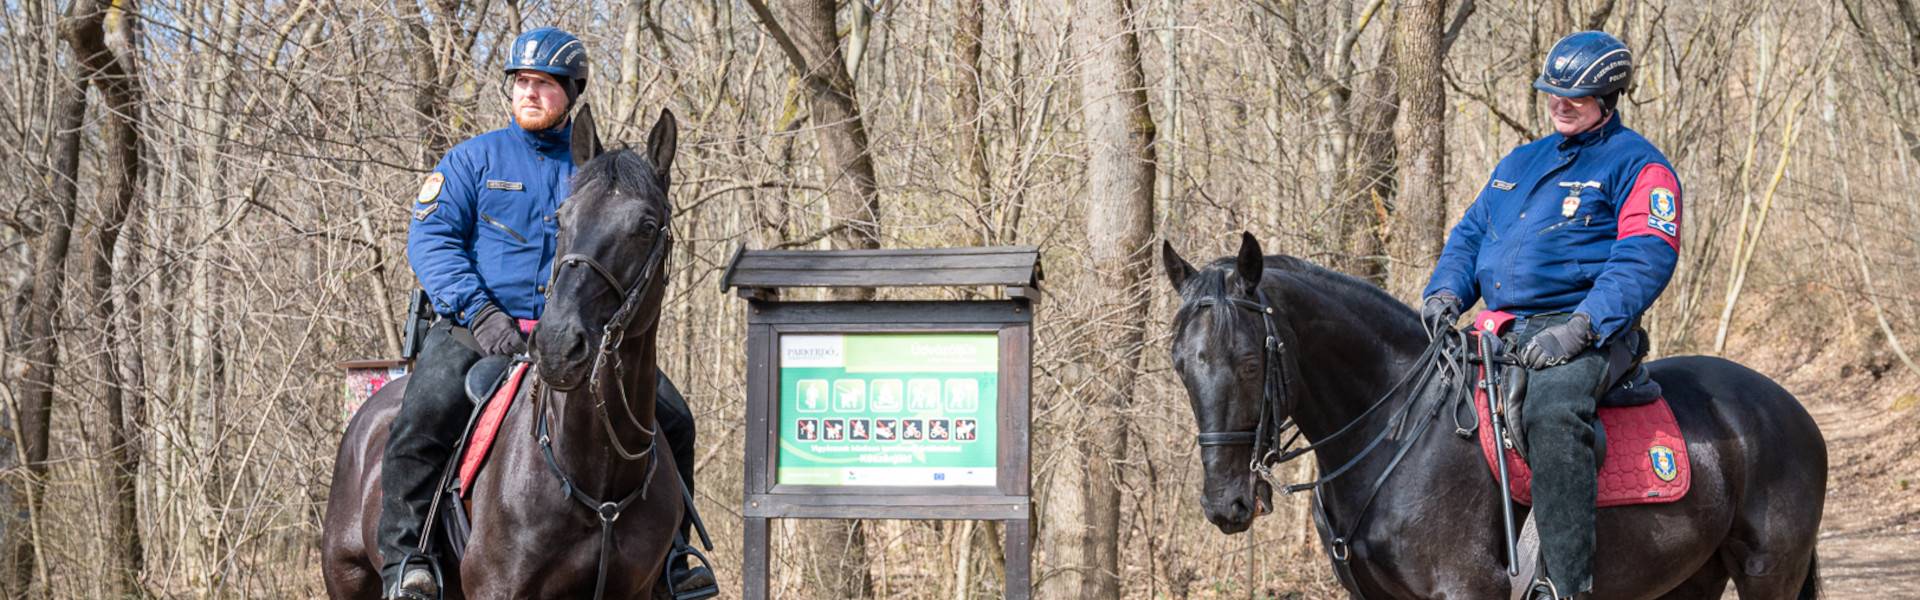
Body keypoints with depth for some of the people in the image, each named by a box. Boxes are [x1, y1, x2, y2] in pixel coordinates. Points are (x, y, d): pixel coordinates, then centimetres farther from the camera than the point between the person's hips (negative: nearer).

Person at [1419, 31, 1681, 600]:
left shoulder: (1636, 165, 0)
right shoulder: (1520, 162, 24)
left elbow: (1645, 258, -12)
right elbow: (1470, 234, 27)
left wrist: (1580, 327, -26)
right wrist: (1446, 291, 3)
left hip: (1590, 332, -8)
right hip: (1502, 331, 8)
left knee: (1551, 411, -39)